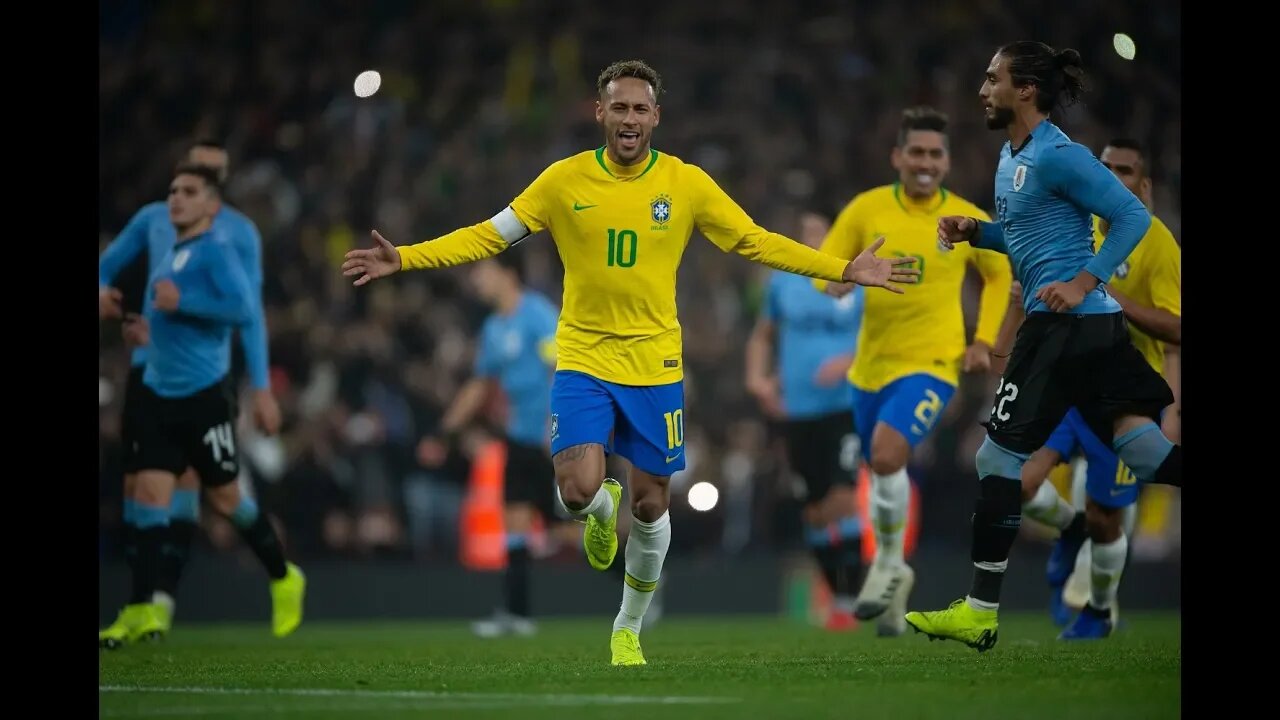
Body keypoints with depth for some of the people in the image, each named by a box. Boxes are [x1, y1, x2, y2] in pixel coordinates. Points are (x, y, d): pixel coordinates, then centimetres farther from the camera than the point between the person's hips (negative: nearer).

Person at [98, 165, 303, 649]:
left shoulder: (216, 249, -9)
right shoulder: (170, 254, 16)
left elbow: (243, 308, -21)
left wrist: (180, 303, -23)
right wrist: (152, 332, 17)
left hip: (203, 394, -7)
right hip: (158, 392, 7)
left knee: (226, 498, 4)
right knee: (150, 493, -5)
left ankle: (283, 579, 26)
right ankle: (143, 610, -9)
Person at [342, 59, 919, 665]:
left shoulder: (686, 183, -2)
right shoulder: (564, 180, -3)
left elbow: (757, 243, 4)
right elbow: (489, 235, 1)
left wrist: (845, 270, -3)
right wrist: (405, 258, -9)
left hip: (655, 365, 1)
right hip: (582, 359, -1)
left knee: (650, 505, 4)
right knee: (578, 491, -17)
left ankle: (629, 627, 27)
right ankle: (603, 510, 23)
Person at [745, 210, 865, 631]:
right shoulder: (784, 281, 12)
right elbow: (763, 335, 25)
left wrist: (851, 361, -16)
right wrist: (758, 376, 9)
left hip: (849, 406, -5)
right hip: (798, 411, 5)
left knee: (843, 498, -18)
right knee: (815, 512, 8)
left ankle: (847, 601, -16)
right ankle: (837, 593, 22)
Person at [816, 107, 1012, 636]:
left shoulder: (968, 221, -4)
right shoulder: (866, 209, -2)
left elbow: (998, 275, 14)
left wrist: (983, 341, 4)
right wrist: (839, 280, -20)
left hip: (932, 362, -3)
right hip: (872, 363, 3)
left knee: (887, 454, -25)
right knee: (881, 470, 12)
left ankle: (889, 565, -6)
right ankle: (892, 575, 34)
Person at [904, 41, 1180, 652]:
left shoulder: (1056, 156, -13)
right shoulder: (1012, 156, 16)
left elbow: (1132, 216, -15)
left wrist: (1083, 283, -19)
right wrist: (974, 231, 10)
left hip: (1065, 323, -9)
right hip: (1091, 328, 9)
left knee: (999, 456, 0)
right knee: (1145, 450, 1)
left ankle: (980, 613, 7)